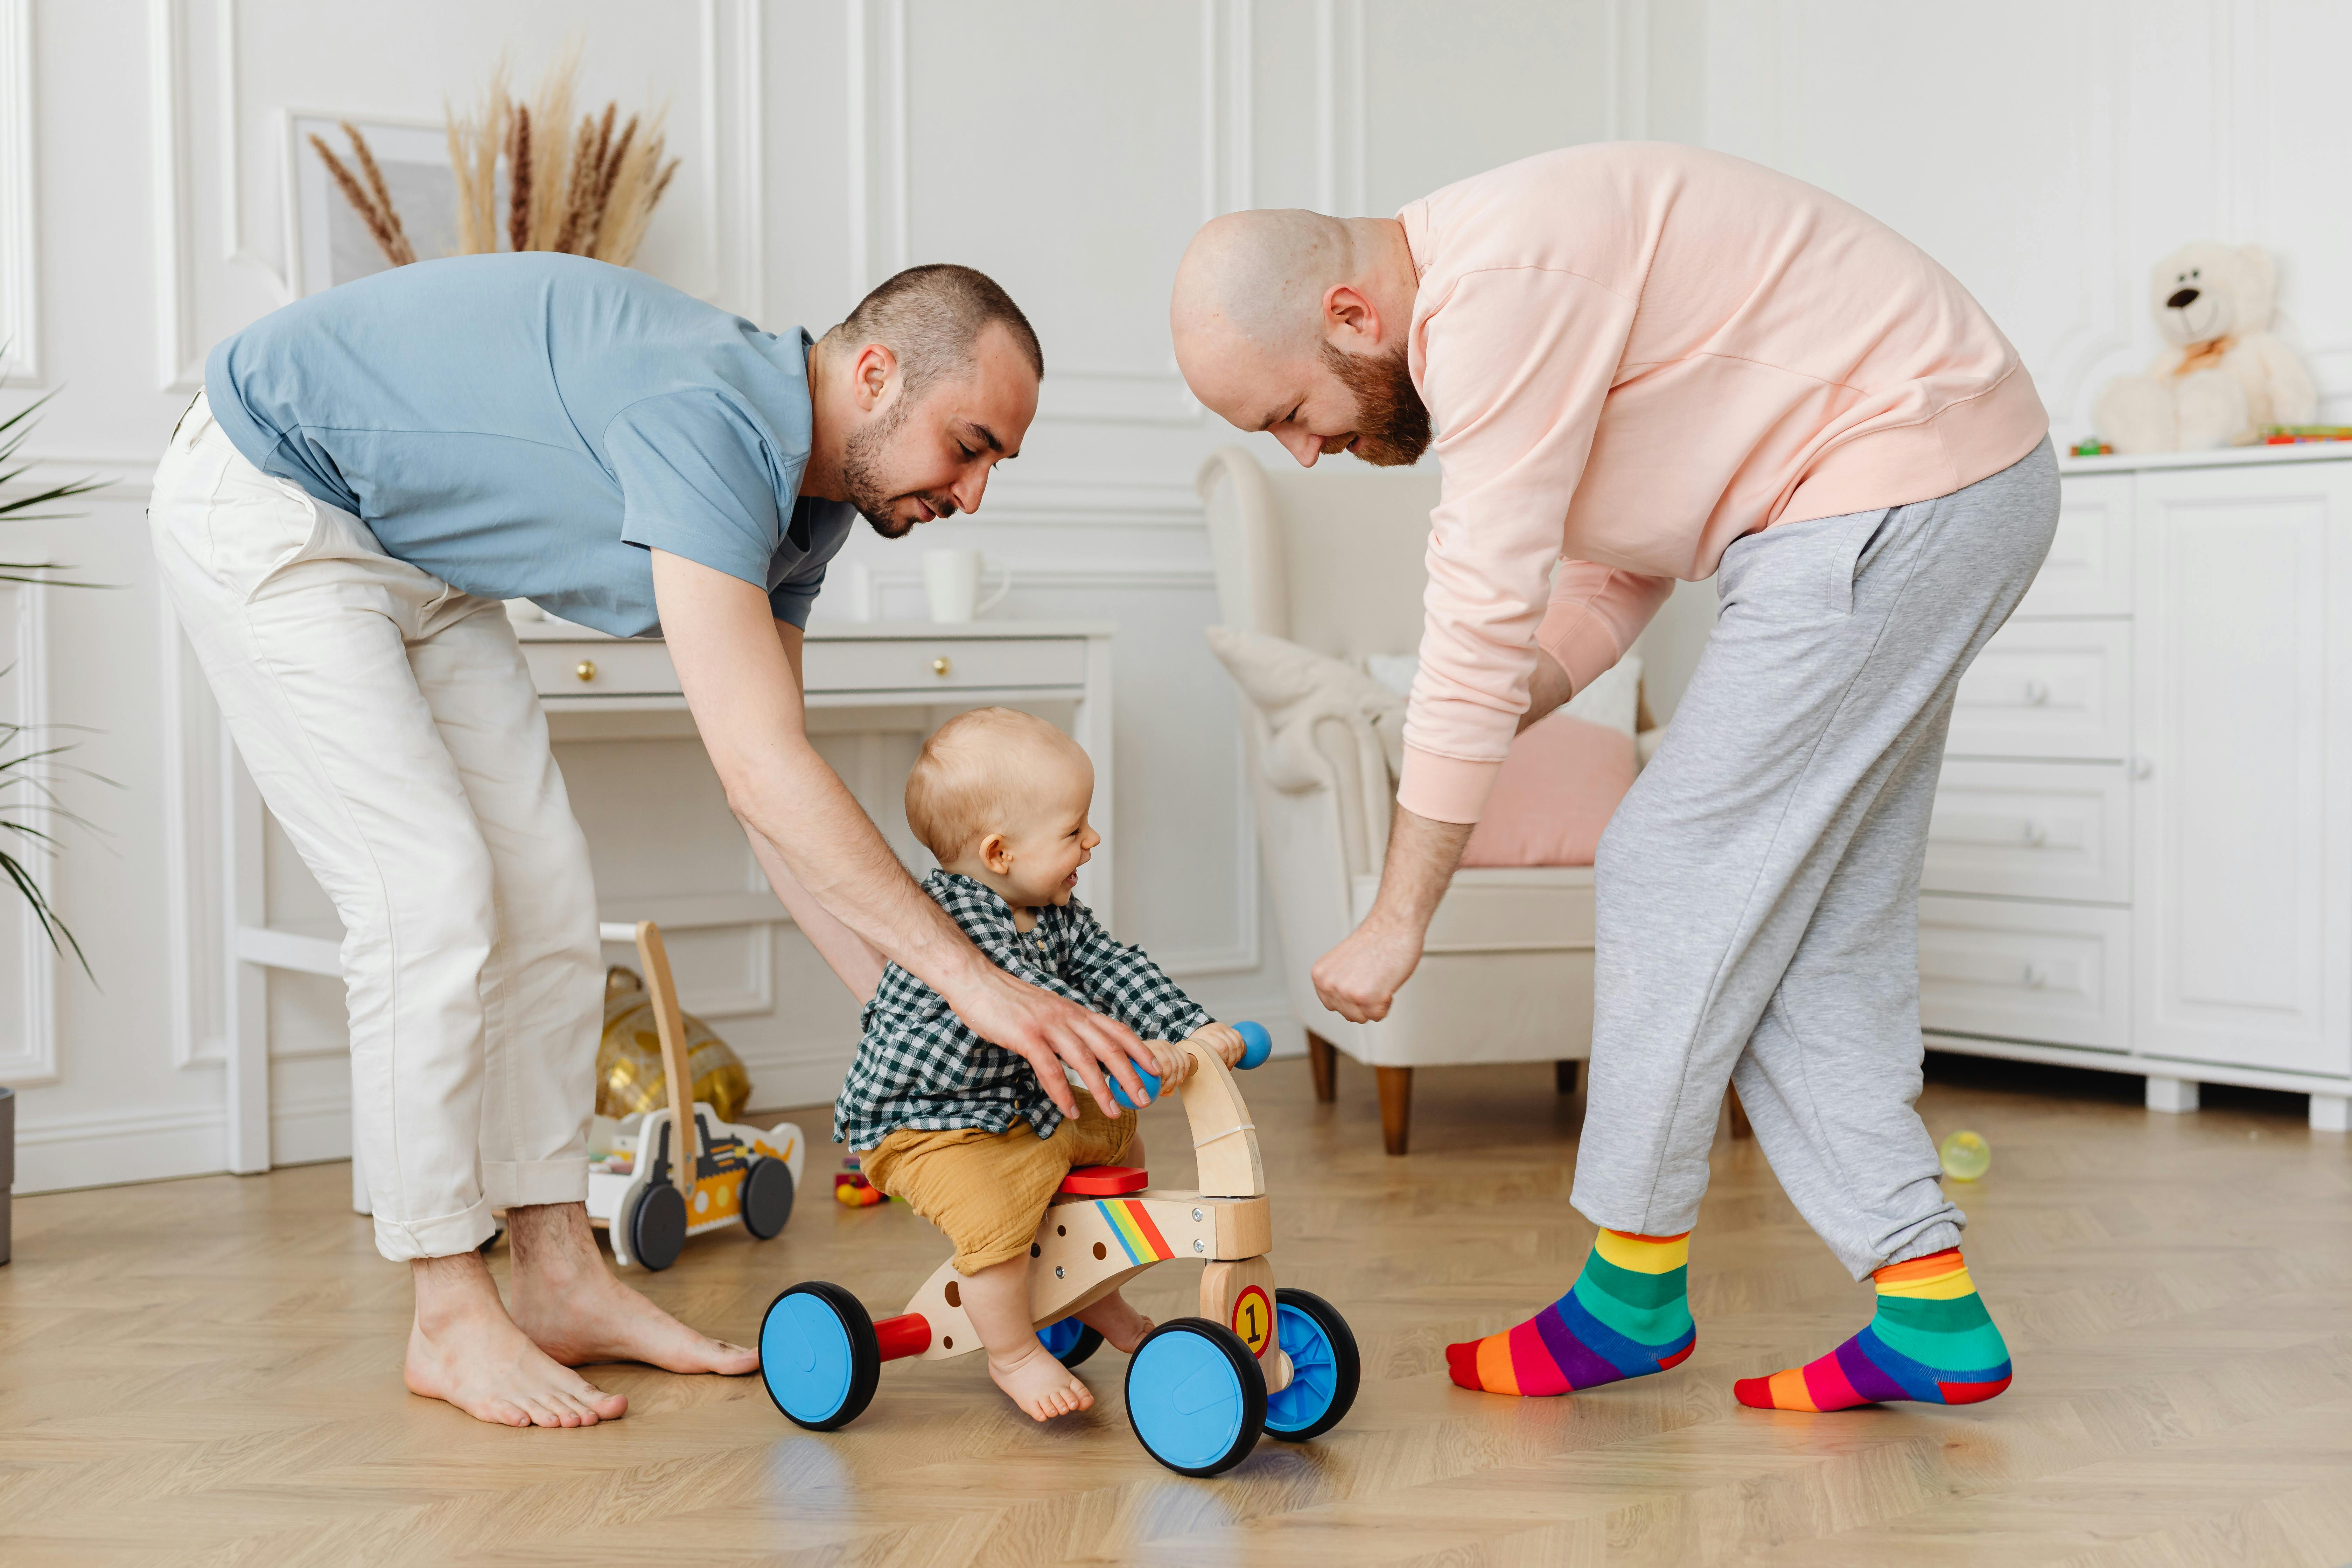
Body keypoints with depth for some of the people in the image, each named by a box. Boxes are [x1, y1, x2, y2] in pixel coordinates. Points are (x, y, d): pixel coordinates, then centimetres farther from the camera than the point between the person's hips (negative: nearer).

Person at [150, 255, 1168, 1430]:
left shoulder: (798, 505, -3)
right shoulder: (710, 421, -33)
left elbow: (772, 799, 1)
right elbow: (764, 772, -39)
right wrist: (972, 979, -39)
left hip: (416, 551, 9)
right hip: (264, 503, -9)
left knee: (543, 891, 3)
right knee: (433, 892, -14)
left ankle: (562, 1281, 12)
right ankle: (452, 1321, -3)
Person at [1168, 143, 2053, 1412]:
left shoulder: (1500, 289, -23)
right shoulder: (1464, 298, 10)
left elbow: (1484, 628, -23)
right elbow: (1614, 570, 15)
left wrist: (1398, 920, -17)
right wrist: (1454, 745, 0)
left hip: (1897, 485, -10)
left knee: (1676, 876, -6)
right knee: (1808, 936, 10)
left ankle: (1631, 1293, 7)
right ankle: (1929, 1309, 11)